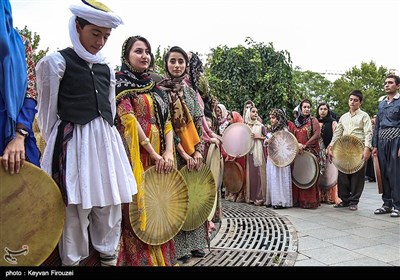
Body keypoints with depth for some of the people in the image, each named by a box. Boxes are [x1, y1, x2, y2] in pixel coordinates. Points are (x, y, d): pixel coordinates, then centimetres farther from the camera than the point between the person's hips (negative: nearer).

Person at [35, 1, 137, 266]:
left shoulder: (107, 69, 13)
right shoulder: (55, 62, -3)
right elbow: (47, 113, 0)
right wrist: (58, 147, 5)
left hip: (106, 143, 6)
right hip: (73, 144, -5)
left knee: (110, 207, 10)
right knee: (76, 210, -2)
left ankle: (109, 256, 26)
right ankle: (72, 260, 15)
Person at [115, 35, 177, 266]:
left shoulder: (154, 86, 17)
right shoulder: (119, 82, 0)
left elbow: (166, 121, 10)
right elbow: (129, 120, -11)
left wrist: (168, 152, -6)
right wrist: (153, 154, -15)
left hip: (160, 155, 6)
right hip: (136, 154, -6)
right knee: (138, 206, -5)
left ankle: (161, 257, 17)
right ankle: (141, 259, 6)